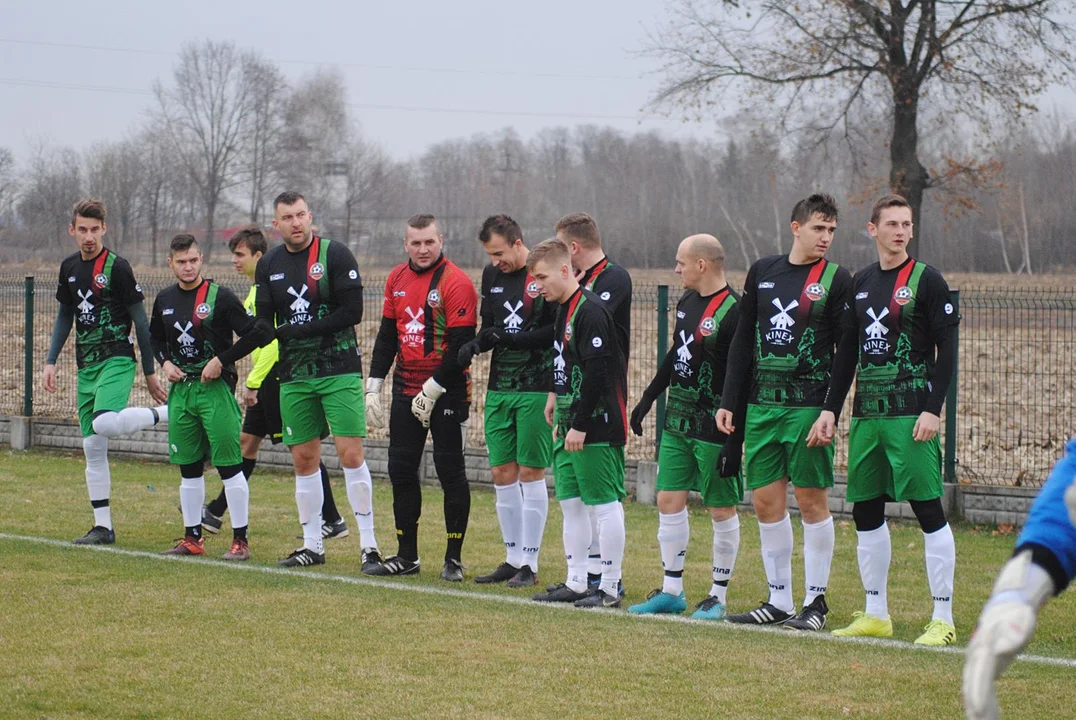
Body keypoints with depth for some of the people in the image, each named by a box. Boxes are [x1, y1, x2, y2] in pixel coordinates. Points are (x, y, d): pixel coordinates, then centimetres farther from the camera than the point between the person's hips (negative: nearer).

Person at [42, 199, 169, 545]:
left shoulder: (117, 267, -9)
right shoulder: (69, 267, 11)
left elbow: (140, 320, -6)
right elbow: (64, 317, 22)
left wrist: (150, 371, -5)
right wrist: (50, 361, 14)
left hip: (117, 360, -7)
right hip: (87, 366, 7)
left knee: (104, 423, -32)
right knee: (92, 447, 5)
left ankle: (168, 412, -10)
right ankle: (103, 526, 10)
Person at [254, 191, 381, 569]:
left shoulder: (335, 254, -6)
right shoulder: (269, 265, 9)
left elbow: (352, 311, -13)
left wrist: (298, 330, -15)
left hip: (340, 370, -5)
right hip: (293, 376, 5)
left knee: (350, 453, -9)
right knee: (304, 459, 7)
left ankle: (369, 545, -4)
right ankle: (312, 545, 16)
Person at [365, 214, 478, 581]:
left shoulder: (456, 283, -12)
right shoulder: (397, 279, 9)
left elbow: (461, 345, -16)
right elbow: (387, 334, 15)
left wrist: (432, 390, -16)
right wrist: (373, 386, 9)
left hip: (447, 394, -6)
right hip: (406, 391, 6)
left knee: (450, 472, 0)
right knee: (400, 470, 7)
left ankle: (454, 558, 7)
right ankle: (407, 555, 16)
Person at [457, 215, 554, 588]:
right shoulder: (491, 275, 11)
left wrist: (513, 337, -19)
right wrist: (475, 344, -1)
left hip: (536, 390, -6)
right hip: (499, 389, 7)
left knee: (530, 473, -3)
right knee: (502, 474, 7)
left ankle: (529, 564, 3)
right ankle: (513, 559, 17)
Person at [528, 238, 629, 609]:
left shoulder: (591, 311, -16)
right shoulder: (563, 311, 14)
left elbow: (597, 373, -21)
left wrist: (580, 425, -20)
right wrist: (558, 407, 18)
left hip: (595, 428, -10)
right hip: (569, 427, 10)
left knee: (605, 504, -4)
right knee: (570, 502, 12)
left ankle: (610, 587, 1)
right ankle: (576, 583, 18)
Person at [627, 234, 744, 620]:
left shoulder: (734, 313, -17)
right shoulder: (687, 303, 9)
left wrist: (734, 442, -21)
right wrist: (648, 399, 23)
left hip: (715, 428, -8)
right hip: (677, 420, 8)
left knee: (722, 509, 2)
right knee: (669, 500, 7)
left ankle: (718, 596, 11)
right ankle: (672, 590, 16)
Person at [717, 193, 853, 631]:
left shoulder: (836, 280, -1)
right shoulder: (762, 272, 11)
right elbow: (743, 342, 14)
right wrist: (728, 401, 10)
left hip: (809, 408, -4)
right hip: (762, 405, 4)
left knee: (812, 500, -2)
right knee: (766, 501, 4)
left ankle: (816, 601, 7)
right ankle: (779, 601, 12)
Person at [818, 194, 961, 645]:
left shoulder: (926, 280, -3)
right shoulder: (861, 283, 14)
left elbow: (947, 349, -6)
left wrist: (933, 409, -14)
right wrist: (830, 410, 12)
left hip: (911, 415, -6)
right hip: (866, 413, 6)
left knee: (928, 509, -7)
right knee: (865, 512, 8)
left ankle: (943, 619, -3)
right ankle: (876, 615, 18)